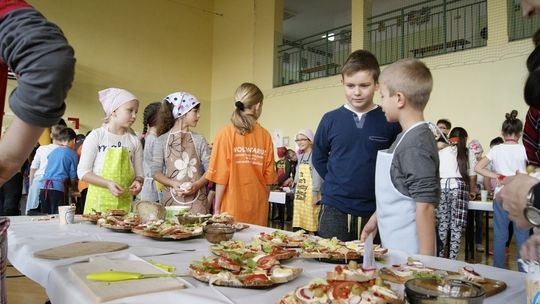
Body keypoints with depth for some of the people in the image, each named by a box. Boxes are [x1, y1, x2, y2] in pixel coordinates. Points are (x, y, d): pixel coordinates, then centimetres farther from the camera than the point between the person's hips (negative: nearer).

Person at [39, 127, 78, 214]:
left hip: (44, 186, 5)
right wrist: (69, 183, 22)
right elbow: (73, 177, 0)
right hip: (58, 187, -5)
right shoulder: (73, 154, 1)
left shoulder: (53, 152, 16)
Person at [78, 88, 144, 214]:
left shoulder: (134, 141, 6)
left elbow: (139, 174, 10)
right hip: (98, 202, -2)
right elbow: (83, 172, -4)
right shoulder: (96, 135, -2)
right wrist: (108, 184, -17)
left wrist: (138, 181, -13)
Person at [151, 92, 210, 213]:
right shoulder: (162, 140, 3)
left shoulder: (199, 140, 4)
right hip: (172, 199, 0)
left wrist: (197, 185, -12)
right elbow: (155, 171, 0)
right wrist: (173, 184, -14)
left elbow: (209, 169, 3)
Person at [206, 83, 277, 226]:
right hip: (258, 209, 2)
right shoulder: (265, 136, 0)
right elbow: (268, 177, 4)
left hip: (233, 208, -2)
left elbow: (221, 177, -8)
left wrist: (217, 209, 0)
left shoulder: (226, 133, -7)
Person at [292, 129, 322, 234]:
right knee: (298, 226, 9)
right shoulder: (301, 156, 17)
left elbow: (317, 176, -14)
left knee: (312, 223, -6)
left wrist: (315, 193, -18)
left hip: (310, 195, -8)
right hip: (299, 195, 8)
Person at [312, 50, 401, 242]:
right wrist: (337, 182, 5)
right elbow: (318, 158, 12)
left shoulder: (390, 121, -5)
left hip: (375, 211, -1)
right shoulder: (330, 120, 0)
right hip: (334, 208, 1)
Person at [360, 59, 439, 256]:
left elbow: (425, 206, -22)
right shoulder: (407, 138, 9)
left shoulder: (416, 145, -20)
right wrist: (375, 219, 20)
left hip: (408, 251, -8)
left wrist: (425, 261, -20)